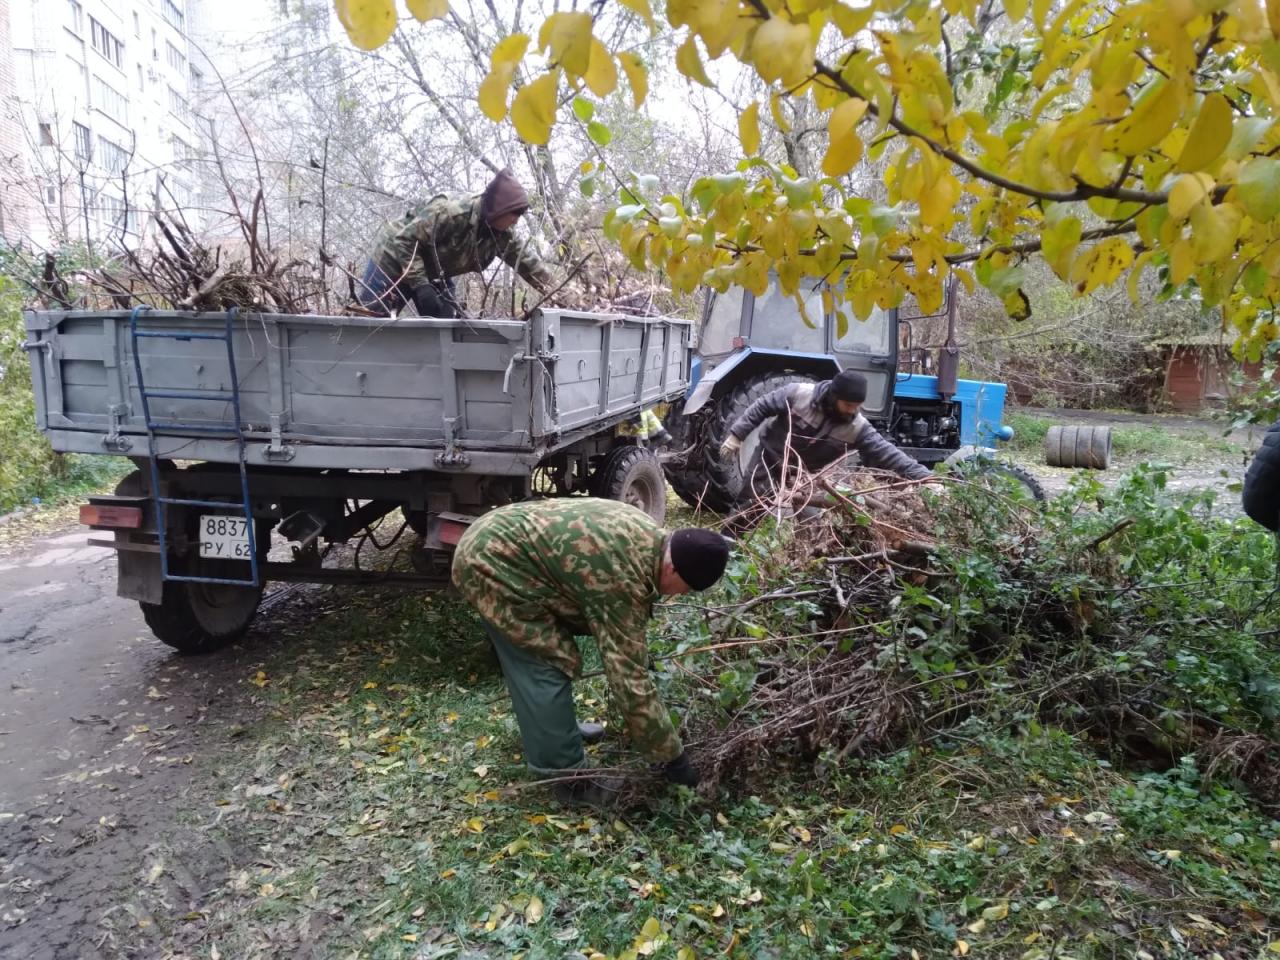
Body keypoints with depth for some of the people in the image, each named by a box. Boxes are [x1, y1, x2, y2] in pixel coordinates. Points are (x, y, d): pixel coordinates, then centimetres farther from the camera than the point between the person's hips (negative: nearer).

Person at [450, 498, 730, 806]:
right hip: (490, 562, -10)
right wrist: (672, 755, -16)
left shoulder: (647, 536, 2)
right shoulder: (623, 581, -26)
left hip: (496, 541, 10)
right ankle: (566, 776, 4)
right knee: (550, 666, -7)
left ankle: (552, 729, 38)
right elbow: (629, 676, -24)